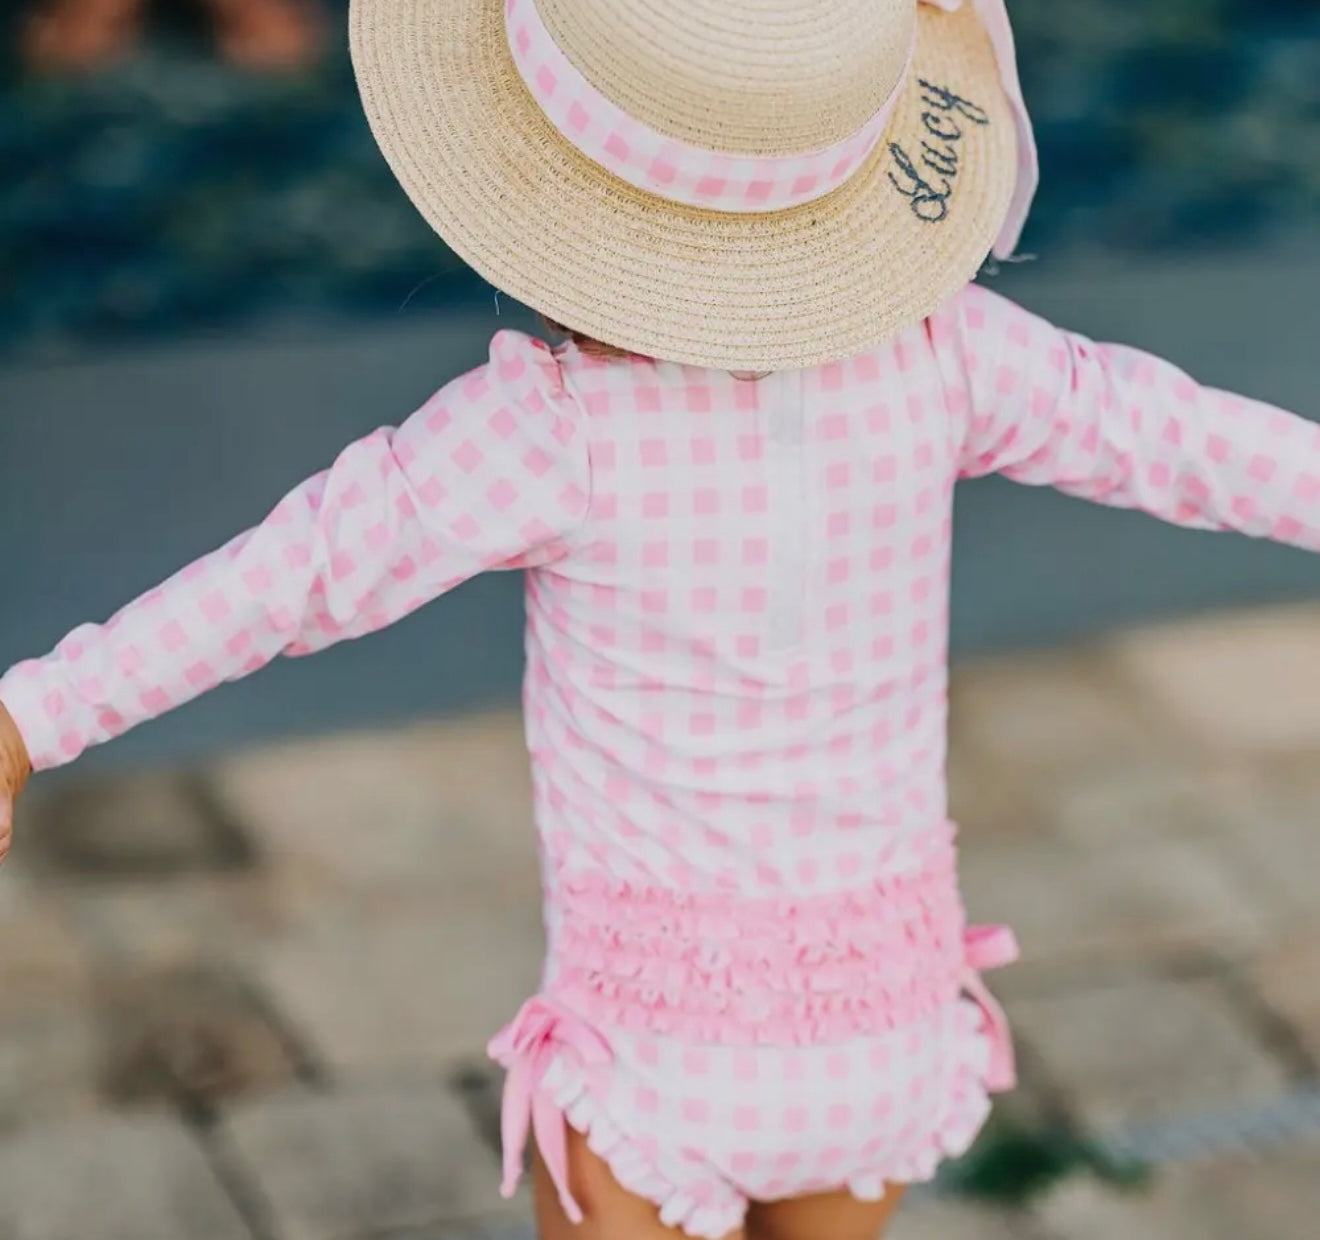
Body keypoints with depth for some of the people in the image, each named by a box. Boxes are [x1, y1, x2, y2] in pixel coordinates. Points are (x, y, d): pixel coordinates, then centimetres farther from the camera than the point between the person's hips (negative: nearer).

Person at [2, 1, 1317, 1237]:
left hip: (666, 1031, -4)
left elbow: (291, 575, -15)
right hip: (886, 1005, 5)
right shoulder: (932, 347, -11)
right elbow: (1177, 438, 1)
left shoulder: (557, 425, -21)